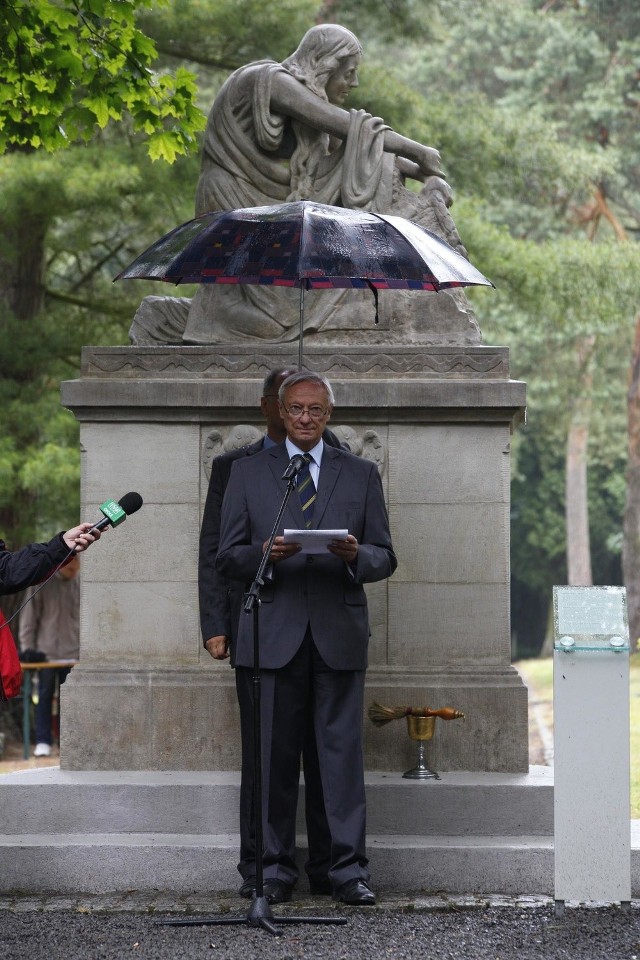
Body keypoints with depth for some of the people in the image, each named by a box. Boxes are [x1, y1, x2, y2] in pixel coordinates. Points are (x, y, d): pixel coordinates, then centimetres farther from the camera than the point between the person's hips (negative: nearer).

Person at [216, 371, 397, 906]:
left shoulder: (361, 475, 13)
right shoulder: (249, 473, 11)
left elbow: (385, 558, 9)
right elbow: (227, 557, 6)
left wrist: (356, 556, -13)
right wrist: (264, 554, -15)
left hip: (339, 633, 0)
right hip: (273, 634, 0)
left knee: (343, 750, -3)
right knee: (274, 755, 0)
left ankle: (349, 869, 0)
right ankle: (276, 869, 6)